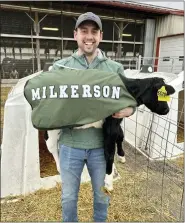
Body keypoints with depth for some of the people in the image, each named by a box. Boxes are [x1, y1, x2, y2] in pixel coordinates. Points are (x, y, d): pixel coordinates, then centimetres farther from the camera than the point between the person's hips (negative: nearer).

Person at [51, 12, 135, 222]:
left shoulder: (115, 69, 0)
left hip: (101, 145, 1)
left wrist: (127, 110, -20)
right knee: (69, 196, 20)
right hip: (70, 144, 0)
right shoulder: (59, 67, 0)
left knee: (102, 194, 23)